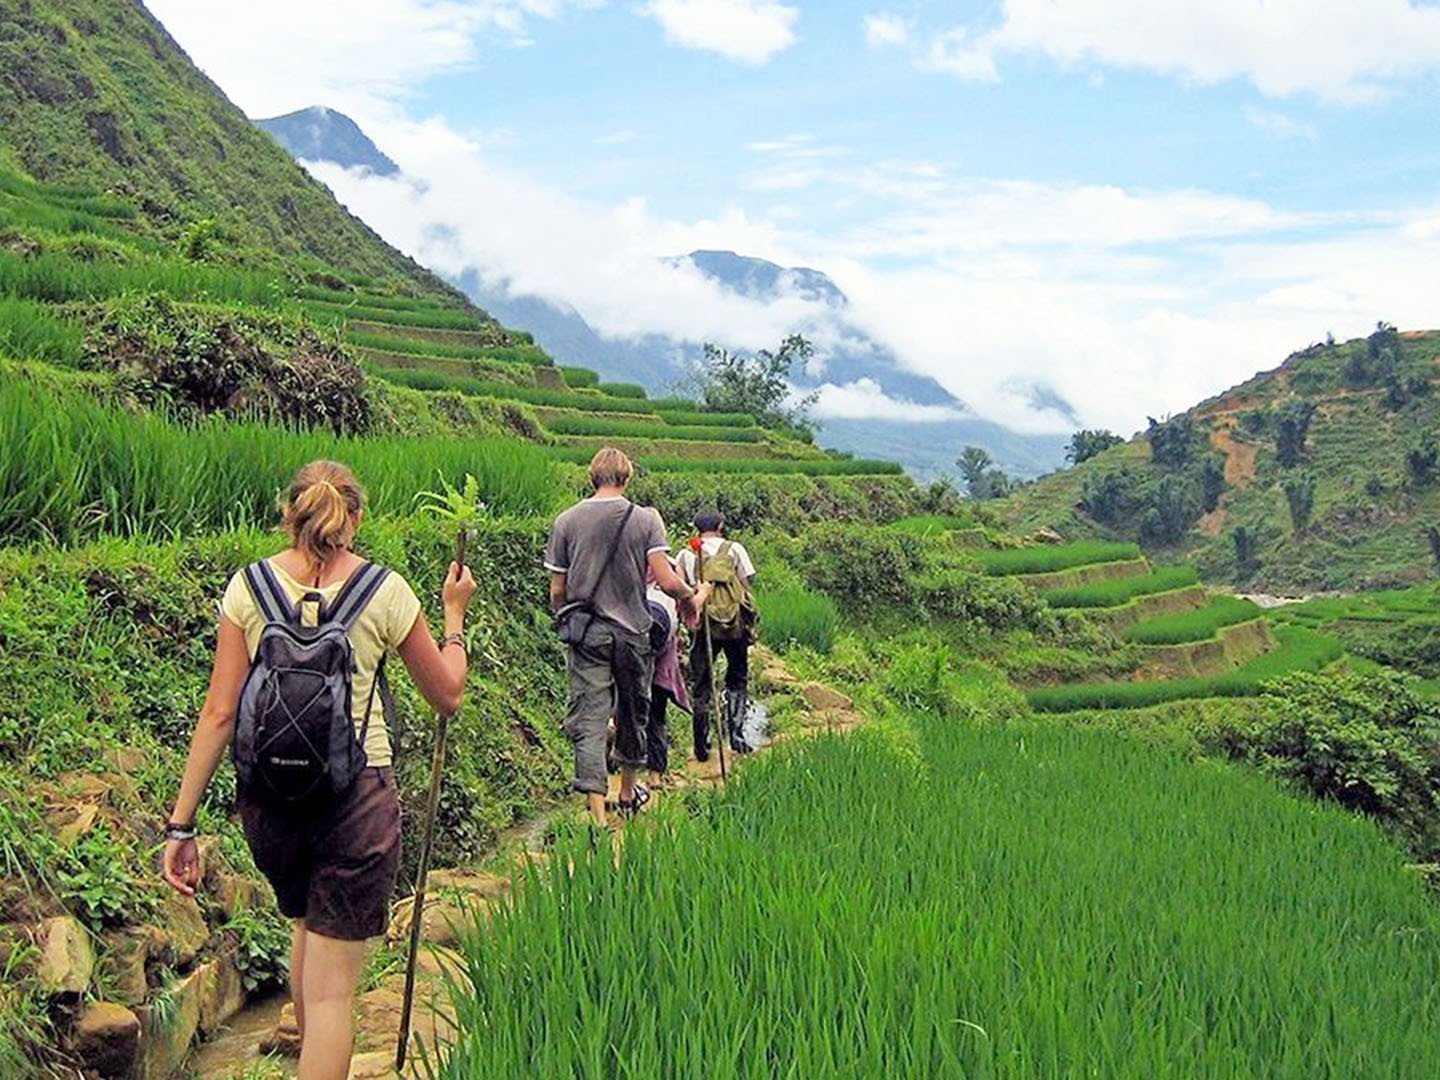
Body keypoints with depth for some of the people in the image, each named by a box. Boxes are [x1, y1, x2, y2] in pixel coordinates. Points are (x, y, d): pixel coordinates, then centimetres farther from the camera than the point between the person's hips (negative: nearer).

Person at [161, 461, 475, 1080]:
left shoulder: (248, 585, 0)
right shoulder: (384, 591, -5)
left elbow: (220, 714, -4)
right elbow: (447, 696, 5)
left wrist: (182, 823, 0)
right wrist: (454, 616, 20)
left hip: (268, 796, 4)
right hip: (356, 797, -4)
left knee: (307, 927, 31)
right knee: (332, 987, 4)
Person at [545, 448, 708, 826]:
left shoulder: (566, 521, 0)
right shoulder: (645, 519, -4)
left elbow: (557, 590, 3)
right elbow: (667, 581, -12)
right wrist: (692, 598, 8)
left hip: (586, 634, 0)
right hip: (633, 631, 0)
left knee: (588, 722, -2)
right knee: (633, 714, 18)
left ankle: (597, 814, -12)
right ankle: (628, 794, 36)